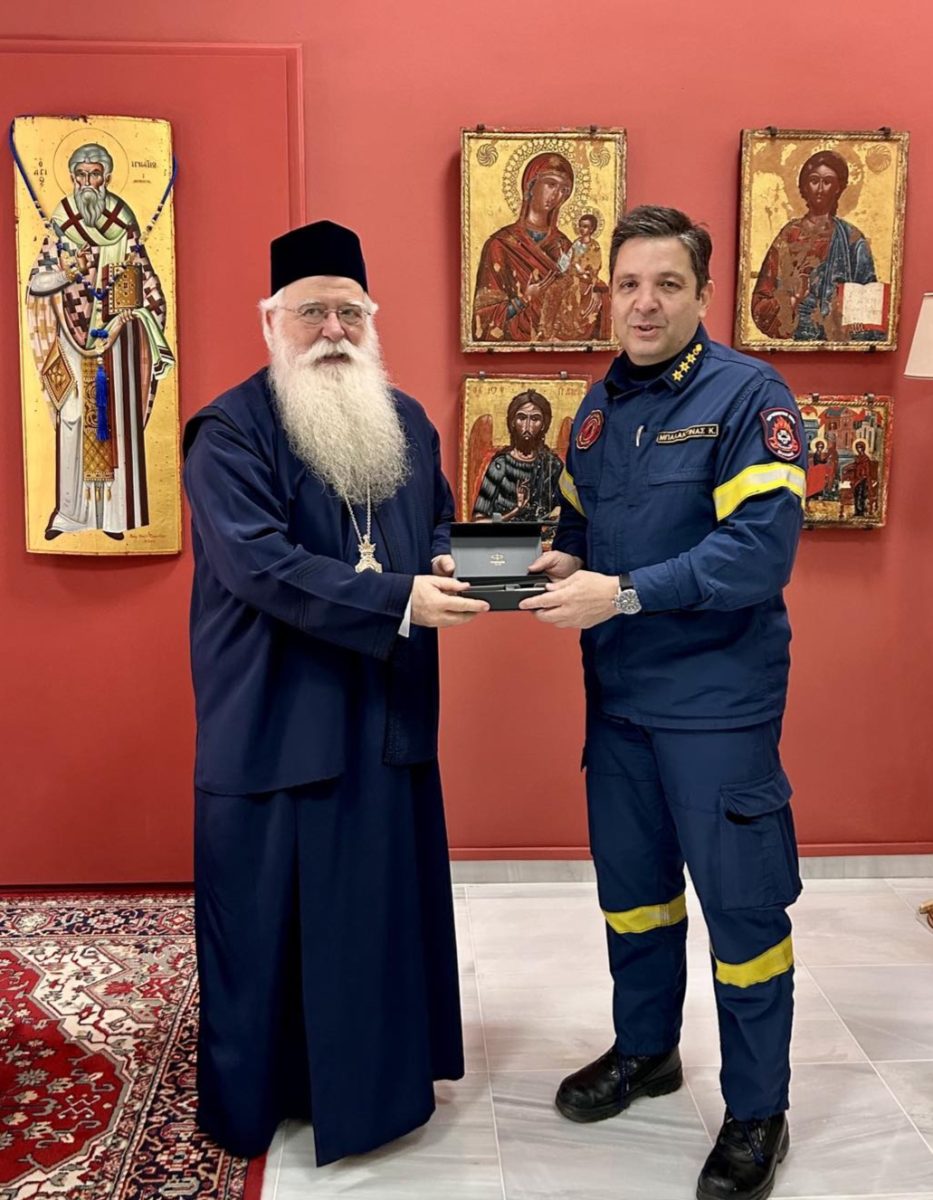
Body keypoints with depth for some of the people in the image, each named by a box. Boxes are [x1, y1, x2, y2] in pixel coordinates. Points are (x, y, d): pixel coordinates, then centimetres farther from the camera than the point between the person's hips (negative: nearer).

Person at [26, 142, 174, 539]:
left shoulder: (123, 219, 3)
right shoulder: (60, 222, 5)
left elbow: (142, 275, 6)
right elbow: (40, 280, 3)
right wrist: (65, 276, -16)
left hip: (118, 329, -1)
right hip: (74, 332, 1)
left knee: (117, 414, 0)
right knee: (73, 416, 0)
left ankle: (115, 511, 6)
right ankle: (69, 509, 7)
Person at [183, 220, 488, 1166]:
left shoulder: (407, 421, 11)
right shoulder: (229, 432, -10)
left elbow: (438, 522, 18)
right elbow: (262, 564, -22)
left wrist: (446, 569, -7)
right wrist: (400, 601, -27)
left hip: (389, 717, 6)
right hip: (272, 723, -6)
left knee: (390, 904, 15)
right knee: (268, 916, 7)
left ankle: (380, 1079, 36)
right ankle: (252, 1097, 28)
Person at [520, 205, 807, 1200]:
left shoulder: (749, 395, -13)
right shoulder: (600, 404, 9)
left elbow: (762, 549, -22)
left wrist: (624, 593, -26)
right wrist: (559, 564, -4)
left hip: (717, 698, -6)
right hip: (618, 692, 7)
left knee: (740, 902, 5)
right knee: (630, 883, 19)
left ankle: (757, 1113, 24)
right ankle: (644, 1050, 41)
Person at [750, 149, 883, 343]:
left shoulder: (852, 239, 5)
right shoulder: (789, 235, 8)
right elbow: (761, 300, 6)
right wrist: (787, 305, -11)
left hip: (840, 340, -1)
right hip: (792, 340, 1)